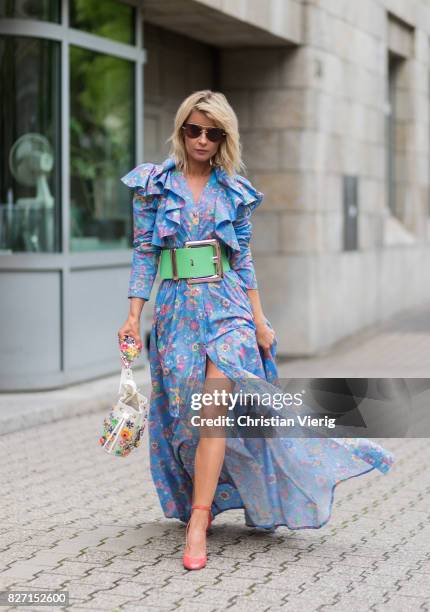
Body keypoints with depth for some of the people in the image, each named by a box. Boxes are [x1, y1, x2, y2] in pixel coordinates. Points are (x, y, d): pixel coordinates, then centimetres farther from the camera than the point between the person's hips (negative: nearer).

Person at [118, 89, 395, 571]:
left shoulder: (234, 191, 9)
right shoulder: (153, 184, 5)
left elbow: (244, 259, 11)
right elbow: (144, 254, 3)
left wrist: (259, 320, 6)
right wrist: (133, 316, -4)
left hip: (226, 303, 0)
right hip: (175, 307, 0)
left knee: (214, 407, -16)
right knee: (186, 413, 4)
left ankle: (198, 523, -18)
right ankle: (198, 503, 26)